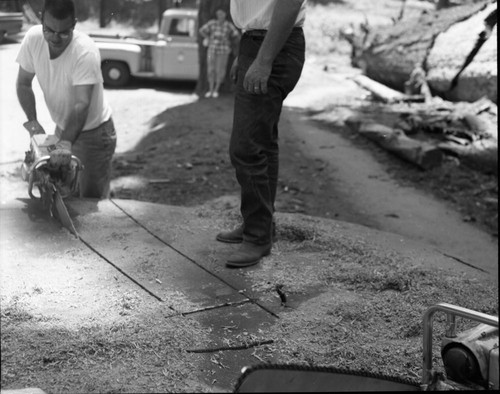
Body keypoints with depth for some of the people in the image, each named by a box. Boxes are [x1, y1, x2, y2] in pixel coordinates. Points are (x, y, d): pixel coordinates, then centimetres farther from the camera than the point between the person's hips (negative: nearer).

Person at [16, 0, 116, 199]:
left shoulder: (85, 51, -29)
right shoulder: (33, 38, -14)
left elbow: (82, 104, -37)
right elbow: (23, 83, -1)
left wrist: (66, 143, -50)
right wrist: (32, 121, -15)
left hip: (93, 132, -5)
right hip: (63, 128, 5)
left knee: (92, 200, -2)